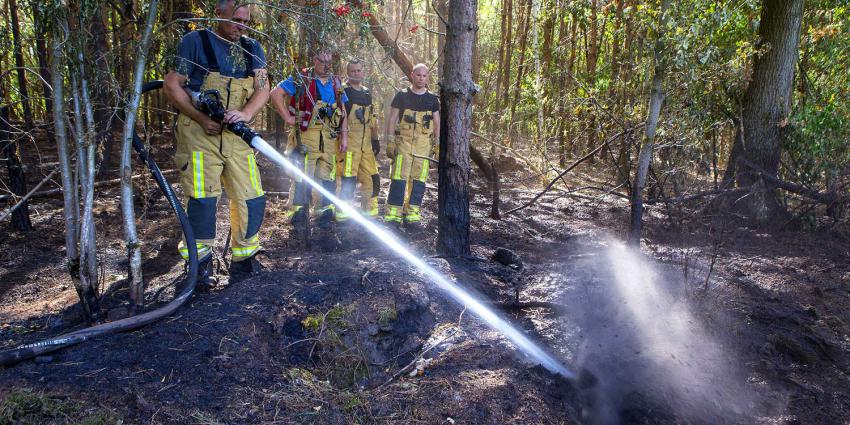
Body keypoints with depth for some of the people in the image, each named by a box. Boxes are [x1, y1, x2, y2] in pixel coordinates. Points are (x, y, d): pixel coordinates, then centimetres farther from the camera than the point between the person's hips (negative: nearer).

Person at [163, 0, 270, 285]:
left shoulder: (252, 48, 12)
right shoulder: (196, 41, 0)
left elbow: (263, 88, 1)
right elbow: (172, 86, -2)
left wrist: (246, 113, -19)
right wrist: (202, 119, -14)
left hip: (237, 135, 4)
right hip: (199, 133, -4)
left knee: (252, 198, 1)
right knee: (202, 198, -8)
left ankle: (244, 261, 16)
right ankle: (199, 263, 7)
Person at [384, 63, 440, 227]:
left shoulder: (432, 99, 11)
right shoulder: (402, 95, 4)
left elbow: (437, 123, 13)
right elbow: (392, 119, 3)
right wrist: (390, 142, -5)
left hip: (423, 144, 2)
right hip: (403, 141, -2)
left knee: (418, 179, 1)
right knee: (399, 177, -7)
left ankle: (412, 214, 9)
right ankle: (393, 214, -4)